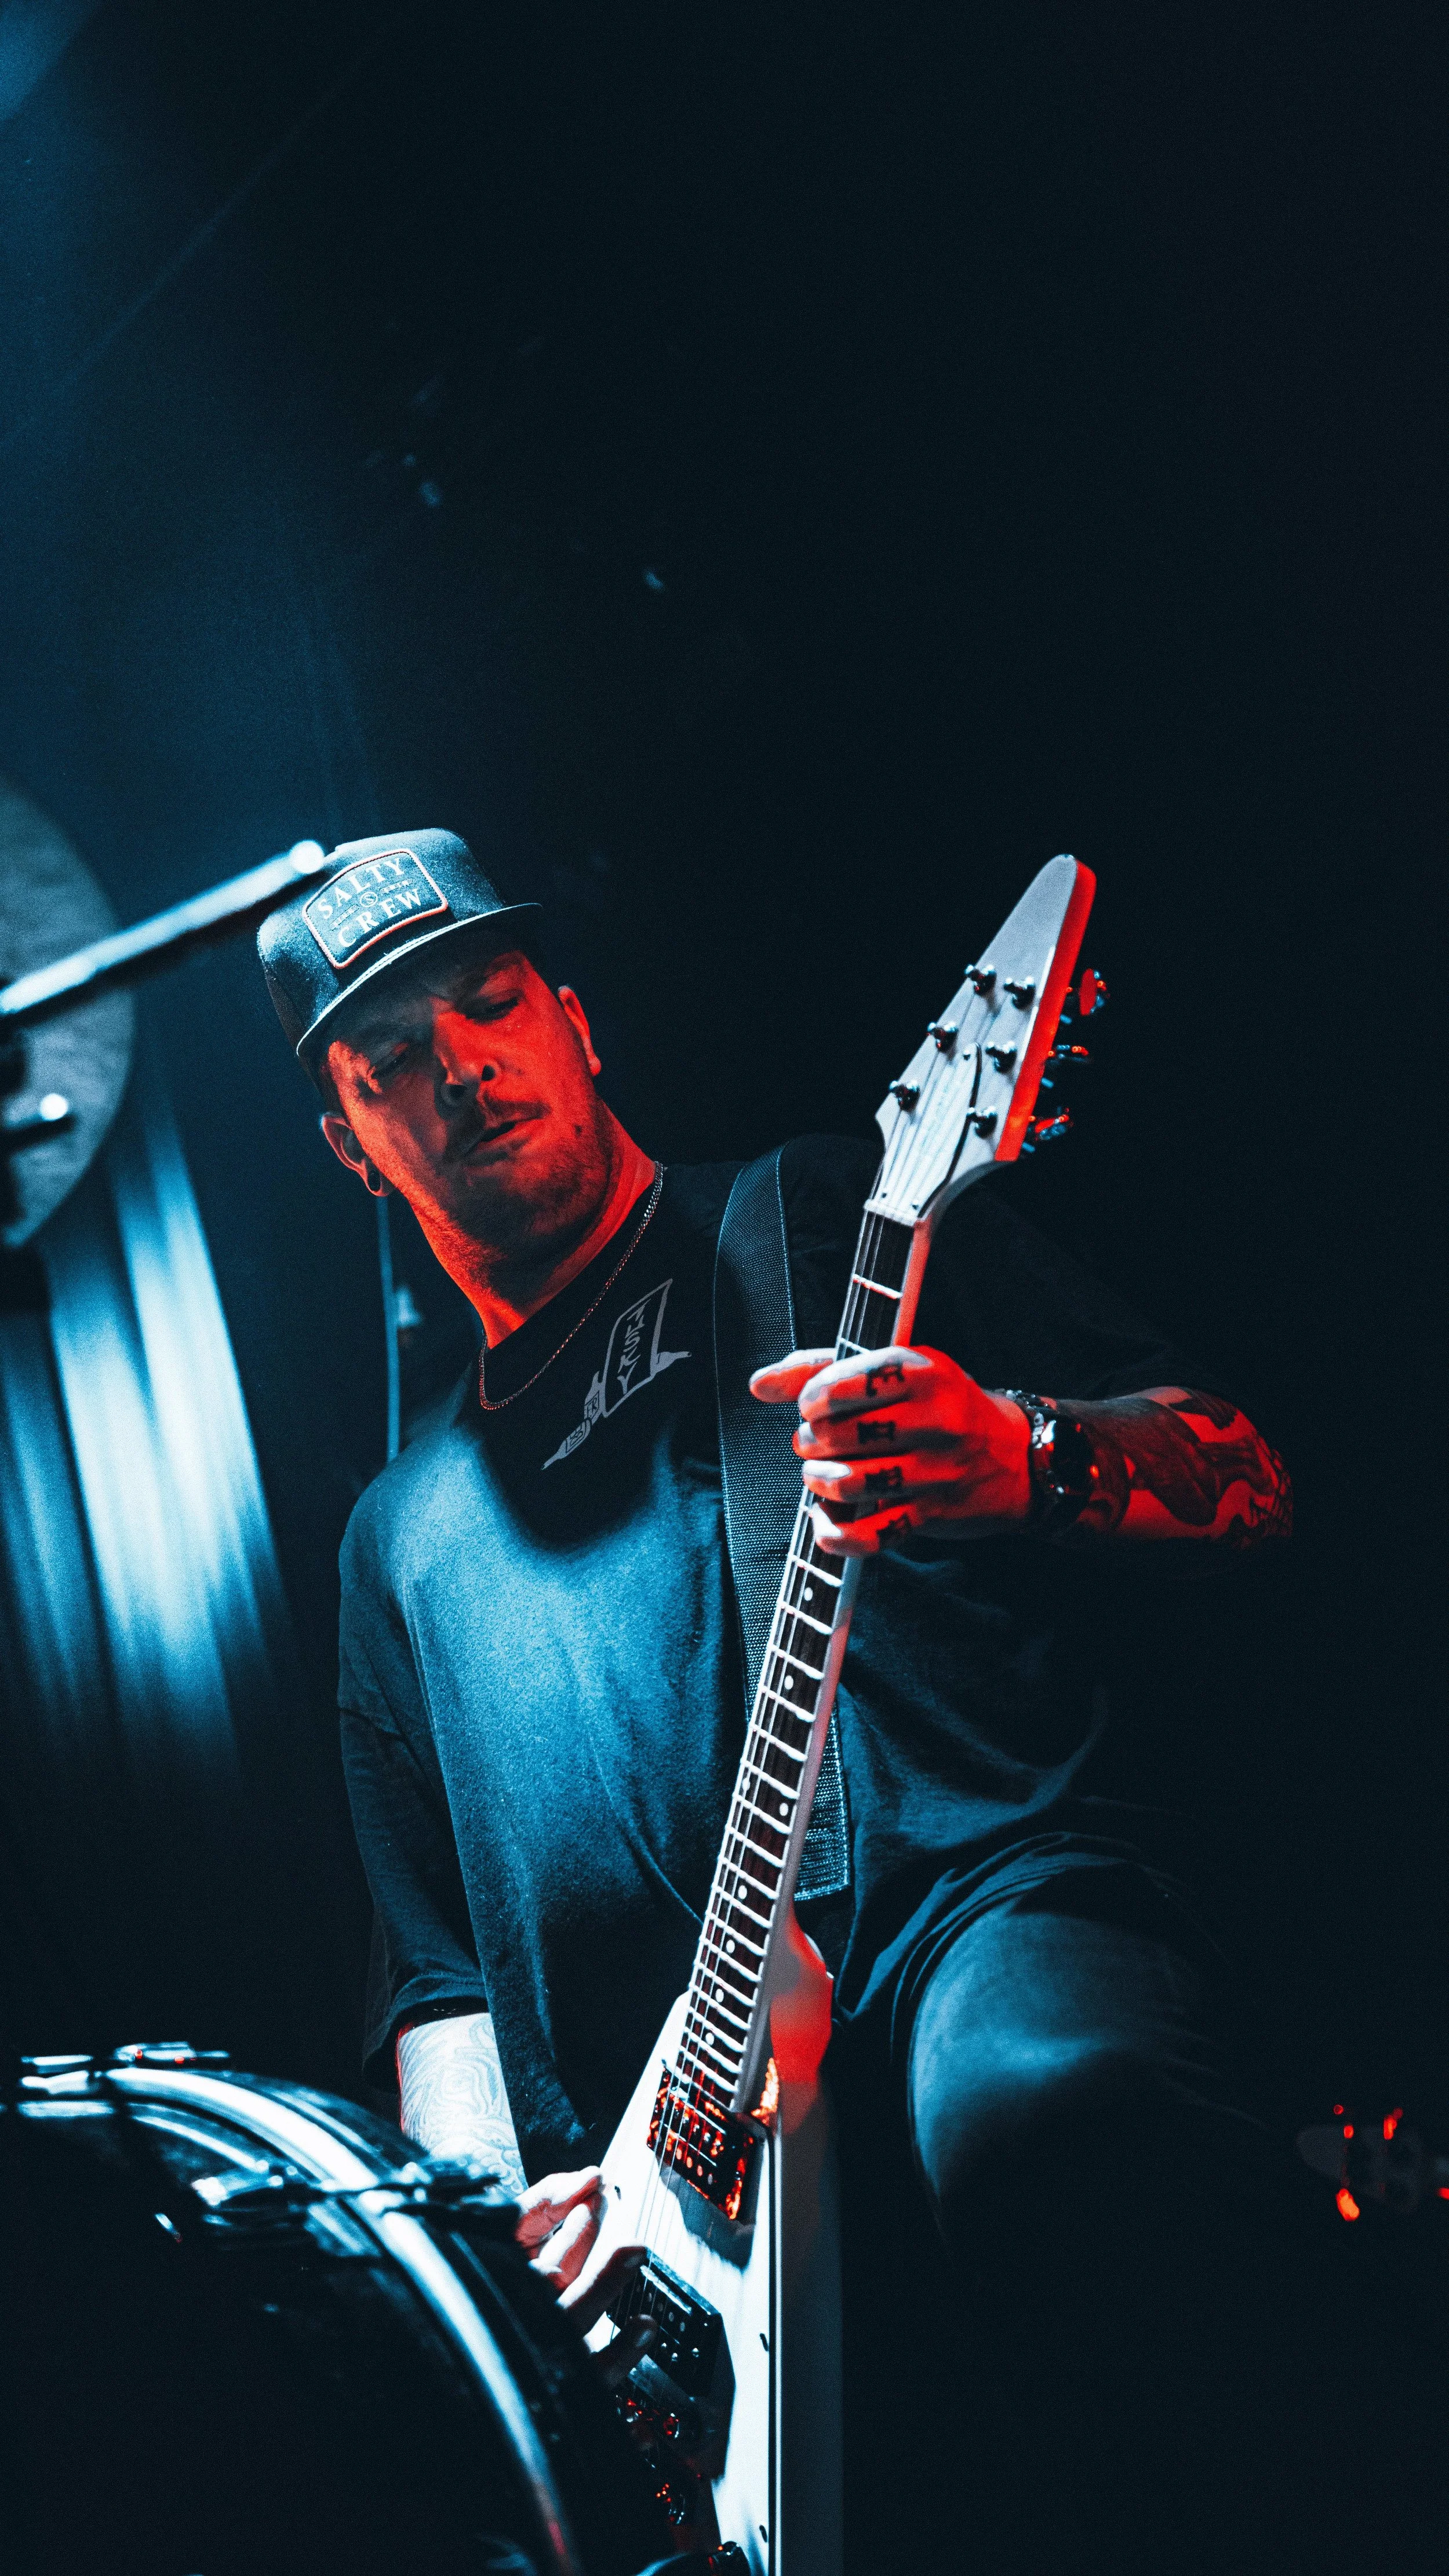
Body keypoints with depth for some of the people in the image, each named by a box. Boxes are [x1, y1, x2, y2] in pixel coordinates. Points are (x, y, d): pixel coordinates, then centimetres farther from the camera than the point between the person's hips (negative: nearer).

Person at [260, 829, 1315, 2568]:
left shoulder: (824, 1223, 14)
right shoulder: (407, 1530, 25)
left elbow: (1246, 1482, 6)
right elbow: (441, 1968, 23)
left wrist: (1024, 1455, -18)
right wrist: (489, 2195, 1)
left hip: (988, 1904, -3)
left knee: (1037, 2102, -38)